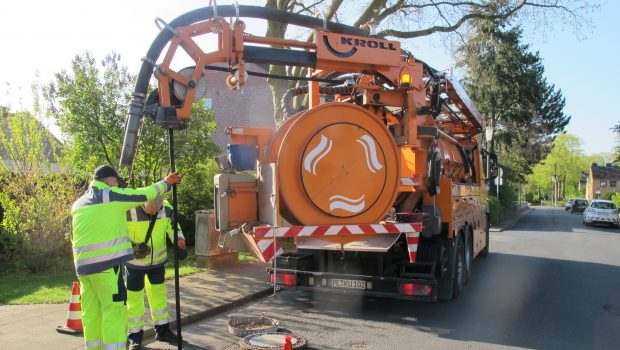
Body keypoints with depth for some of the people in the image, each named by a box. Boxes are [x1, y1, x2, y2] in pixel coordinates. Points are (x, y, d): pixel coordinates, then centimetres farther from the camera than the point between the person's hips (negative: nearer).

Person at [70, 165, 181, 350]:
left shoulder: (78, 204, 17)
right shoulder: (110, 195, -4)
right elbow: (144, 194, 1)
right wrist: (166, 183, 14)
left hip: (83, 265, 8)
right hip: (107, 264, -7)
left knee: (91, 312, 12)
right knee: (114, 311, -4)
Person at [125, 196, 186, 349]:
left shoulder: (166, 207, -16)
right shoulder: (129, 211, -26)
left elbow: (173, 227, -6)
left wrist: (180, 244, -23)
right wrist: (133, 248, -28)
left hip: (158, 259, 4)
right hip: (135, 261, -4)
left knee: (159, 294, 15)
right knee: (134, 298, 4)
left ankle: (162, 331, 30)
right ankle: (135, 337, 18)